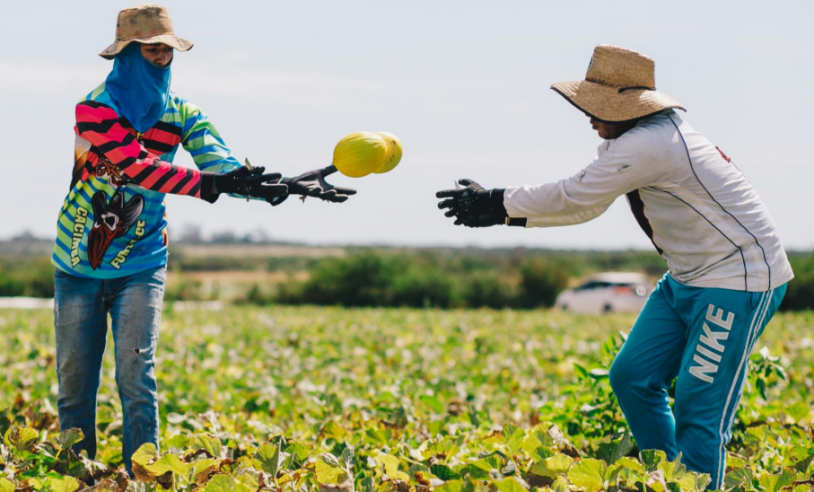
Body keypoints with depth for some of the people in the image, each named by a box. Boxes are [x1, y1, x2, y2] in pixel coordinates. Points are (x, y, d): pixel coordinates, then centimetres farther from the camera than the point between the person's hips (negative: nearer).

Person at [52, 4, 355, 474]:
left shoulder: (182, 115, 1)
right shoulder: (96, 108, -12)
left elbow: (227, 168, -10)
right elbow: (134, 167, -26)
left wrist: (288, 185, -27)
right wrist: (211, 184, -36)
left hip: (140, 266, 1)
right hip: (79, 266, -1)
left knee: (136, 376, -12)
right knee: (75, 383, 4)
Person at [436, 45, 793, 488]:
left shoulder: (648, 145, -24)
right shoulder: (632, 142, 8)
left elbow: (574, 196, -19)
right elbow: (586, 204, 14)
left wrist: (497, 204, -8)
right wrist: (505, 213, 6)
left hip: (739, 279, -10)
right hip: (688, 277, 10)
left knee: (699, 410, -10)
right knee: (632, 377, 9)